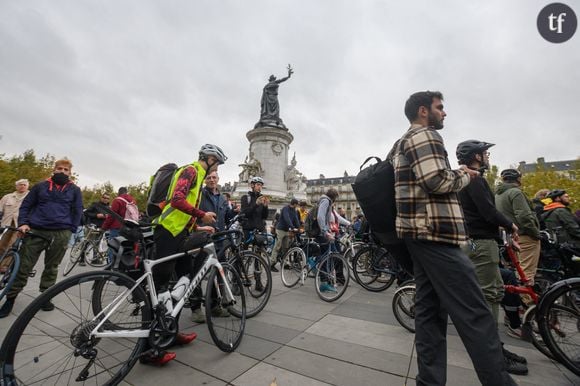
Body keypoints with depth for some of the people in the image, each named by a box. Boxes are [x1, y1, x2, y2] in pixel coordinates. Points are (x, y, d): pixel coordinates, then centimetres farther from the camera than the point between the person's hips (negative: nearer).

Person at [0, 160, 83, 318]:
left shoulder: (75, 190, 7)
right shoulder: (40, 186, 10)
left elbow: (78, 211, 7)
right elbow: (26, 205, 12)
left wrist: (71, 230, 0)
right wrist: (23, 223, -3)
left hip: (61, 234, 0)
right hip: (36, 231, 1)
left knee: (51, 267, 9)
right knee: (23, 266, 2)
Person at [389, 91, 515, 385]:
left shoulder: (400, 144, 24)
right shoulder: (425, 135, -7)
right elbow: (436, 181, -20)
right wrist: (464, 175, 0)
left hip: (418, 232, 10)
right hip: (434, 232, -10)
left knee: (430, 308, 11)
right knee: (474, 313, -4)